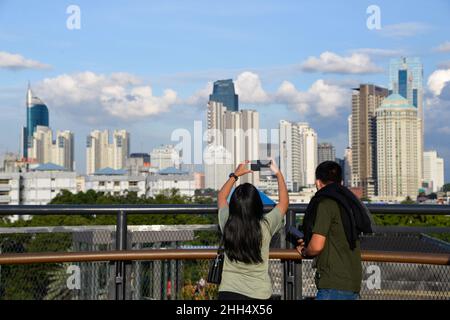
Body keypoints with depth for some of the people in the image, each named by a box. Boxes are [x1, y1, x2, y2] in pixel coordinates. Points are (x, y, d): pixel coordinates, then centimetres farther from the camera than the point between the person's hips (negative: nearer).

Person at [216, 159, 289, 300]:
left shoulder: (227, 224, -9)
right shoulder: (265, 226, -14)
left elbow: (221, 197, 13)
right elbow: (284, 202, 5)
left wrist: (235, 174, 21)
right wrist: (278, 174, 15)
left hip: (228, 292, 2)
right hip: (259, 294, -1)